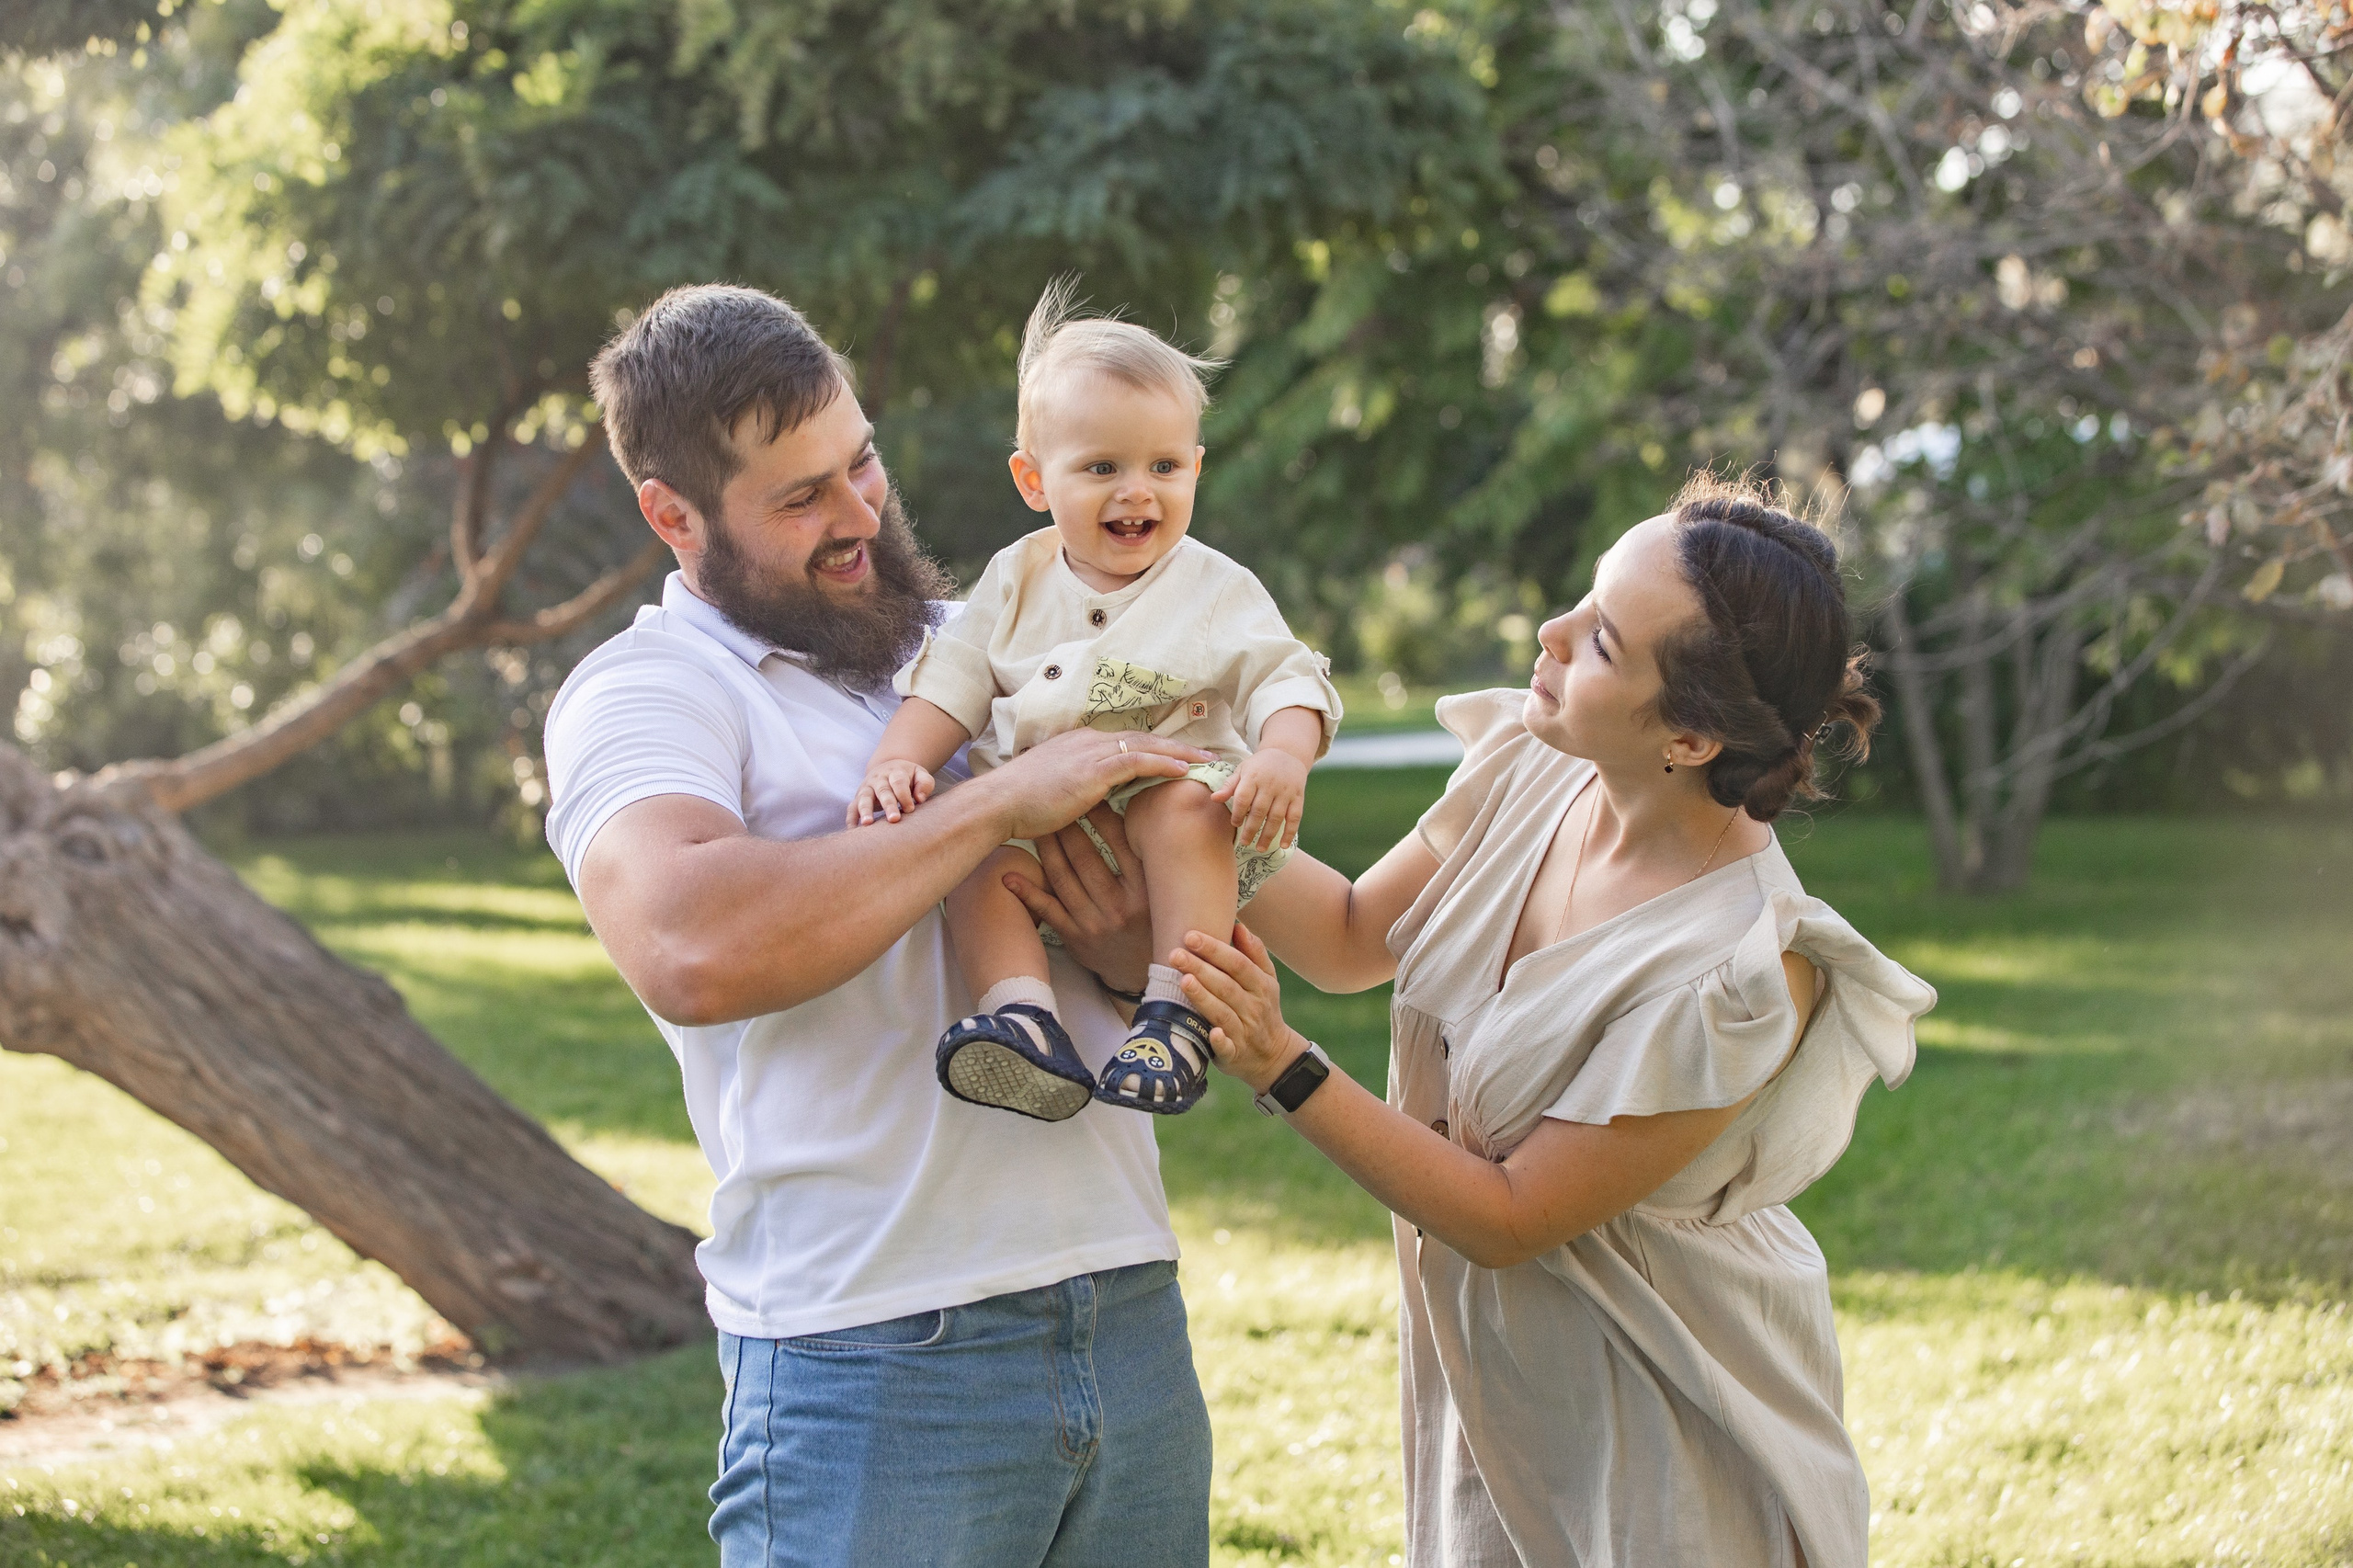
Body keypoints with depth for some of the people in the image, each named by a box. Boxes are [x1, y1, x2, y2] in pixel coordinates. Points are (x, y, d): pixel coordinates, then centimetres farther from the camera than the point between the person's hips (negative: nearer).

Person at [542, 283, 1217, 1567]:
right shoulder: (642, 691, -3)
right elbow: (692, 952, -26)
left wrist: (1134, 964, -4)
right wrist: (1000, 802, -19)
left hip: (1130, 1313, 6)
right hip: (874, 1356, -6)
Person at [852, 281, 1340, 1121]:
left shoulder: (1215, 589, 4)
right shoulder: (1017, 580, 11)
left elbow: (1284, 678, -2)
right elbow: (950, 681, 8)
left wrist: (1283, 755, -24)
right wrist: (897, 759, -11)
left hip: (1170, 777, -2)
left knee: (1187, 807, -35)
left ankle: (1177, 1017, -34)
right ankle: (1024, 1020, -38)